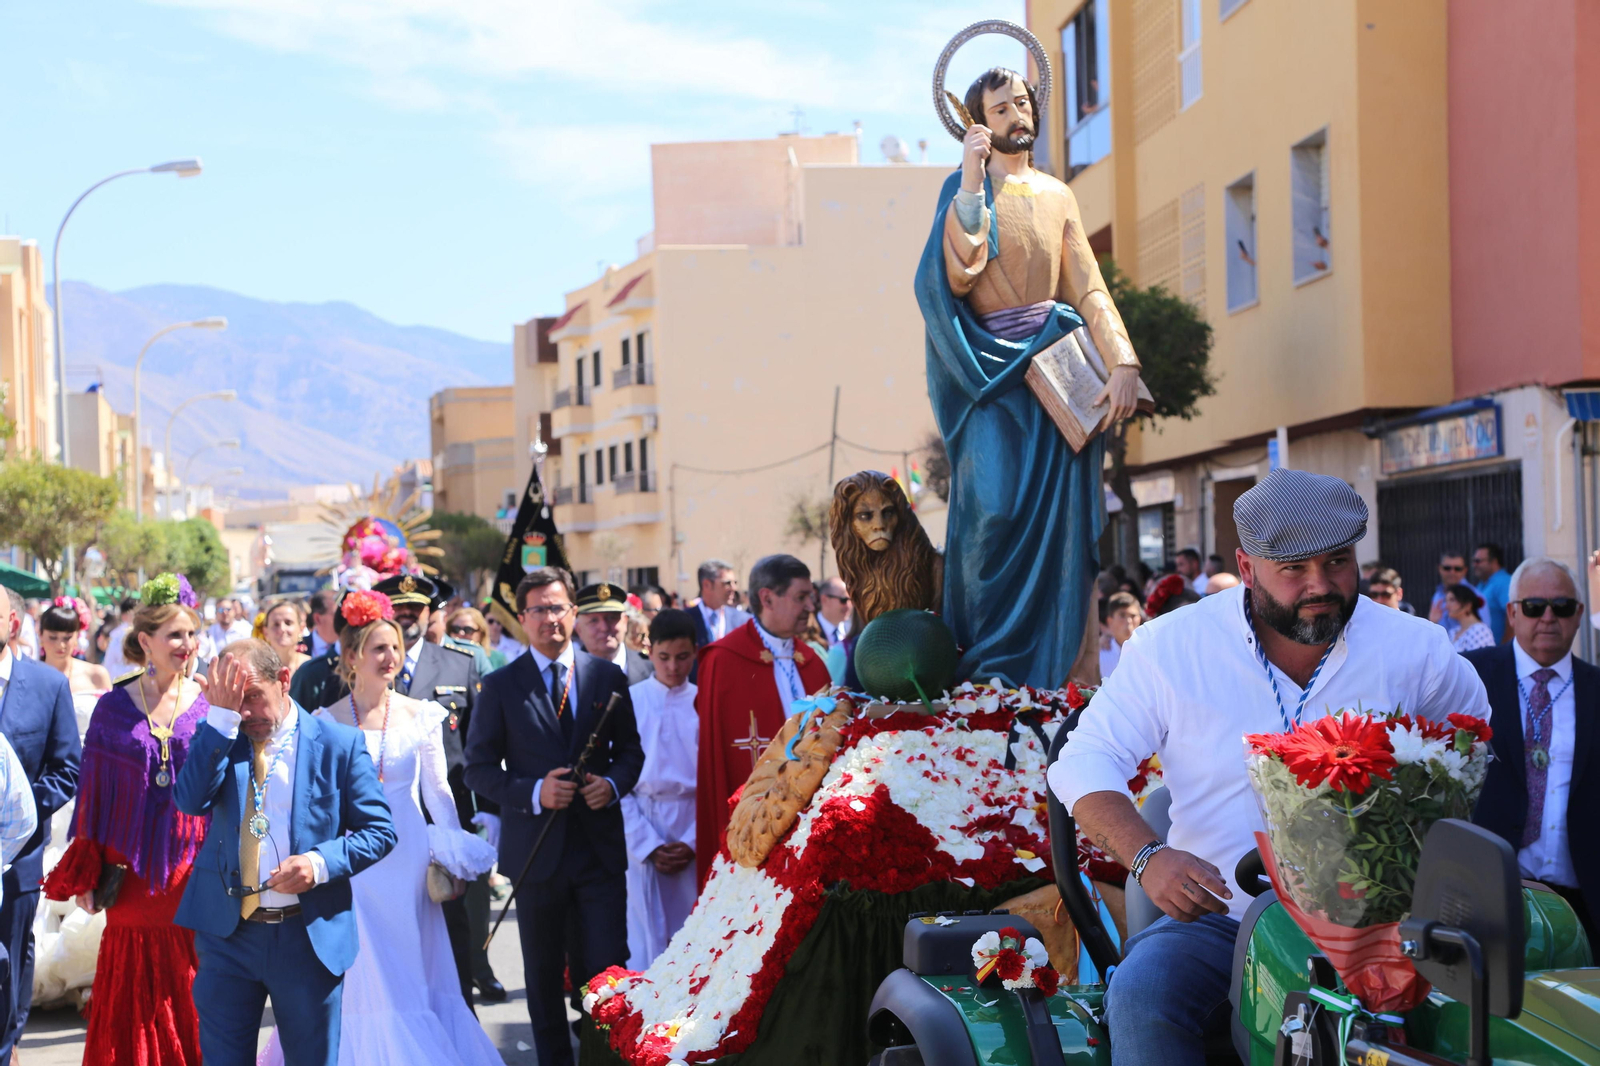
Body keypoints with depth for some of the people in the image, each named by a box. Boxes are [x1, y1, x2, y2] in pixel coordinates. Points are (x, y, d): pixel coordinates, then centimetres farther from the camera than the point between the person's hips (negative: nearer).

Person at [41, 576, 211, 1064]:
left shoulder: (210, 705, 1)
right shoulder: (114, 707, 0)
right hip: (132, 876, 0)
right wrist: (86, 876, 2)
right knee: (134, 996, 6)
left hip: (194, 872, 0)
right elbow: (93, 792, 4)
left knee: (189, 1000, 3)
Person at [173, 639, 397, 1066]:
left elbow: (380, 831, -1)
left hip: (310, 935, -1)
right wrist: (221, 716, -17)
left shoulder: (338, 743, -2)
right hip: (227, 933, 2)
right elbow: (190, 801, -14)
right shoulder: (218, 739, 4)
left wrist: (321, 863, -18)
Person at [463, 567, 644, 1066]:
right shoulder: (500, 686, -1)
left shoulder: (608, 677, 4)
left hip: (600, 846, 0)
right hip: (536, 850, 0)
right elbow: (479, 767, -1)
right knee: (544, 976, 12)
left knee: (606, 970, -4)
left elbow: (631, 750, 11)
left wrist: (613, 782, -10)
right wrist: (534, 792, -16)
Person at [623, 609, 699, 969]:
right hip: (643, 831, -1)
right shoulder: (630, 701, 2)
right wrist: (649, 845, -7)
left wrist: (692, 842, -7)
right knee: (646, 943, -3)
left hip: (694, 835, 1)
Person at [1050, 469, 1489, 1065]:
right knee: (1140, 994, -31)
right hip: (1216, 917, -1)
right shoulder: (1171, 648, -2)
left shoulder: (1412, 649, 4)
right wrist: (1148, 857, -20)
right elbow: (1084, 763, -1)